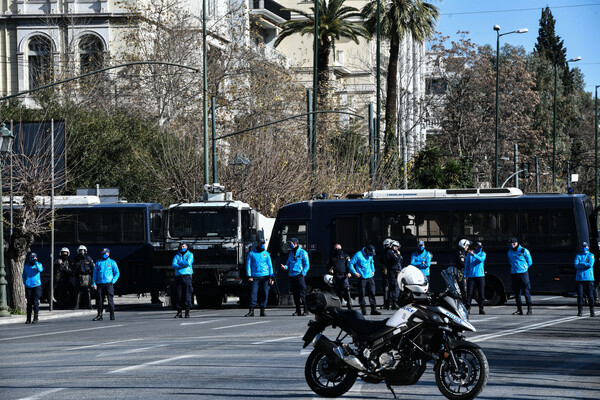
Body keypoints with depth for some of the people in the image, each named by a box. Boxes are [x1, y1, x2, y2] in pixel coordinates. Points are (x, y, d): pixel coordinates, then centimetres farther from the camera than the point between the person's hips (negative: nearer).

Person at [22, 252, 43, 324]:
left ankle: (35, 318, -1)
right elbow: (23, 275, 20)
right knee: (29, 303, 3)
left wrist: (36, 262, -21)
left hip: (36, 286, -2)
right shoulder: (26, 266, 11)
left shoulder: (38, 265, 3)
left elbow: (40, 270, -20)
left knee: (35, 302, -7)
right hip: (28, 286, 3)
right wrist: (25, 283, 9)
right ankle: (28, 319, 7)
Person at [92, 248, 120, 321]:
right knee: (100, 300, 1)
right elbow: (95, 273, 14)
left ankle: (112, 315, 1)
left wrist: (113, 281, -5)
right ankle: (99, 315, 6)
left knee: (110, 299, -6)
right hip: (100, 284, 3)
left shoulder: (112, 262, 8)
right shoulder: (98, 262, 15)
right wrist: (94, 283, 4)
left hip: (109, 283, -3)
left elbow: (117, 273, 9)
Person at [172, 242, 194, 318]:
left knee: (187, 294, -9)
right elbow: (173, 265, 2)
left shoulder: (190, 255, 12)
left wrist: (179, 263, 2)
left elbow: (188, 263, -6)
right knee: (179, 294, -2)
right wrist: (183, 265, -9)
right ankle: (179, 312, -1)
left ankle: (187, 311, -8)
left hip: (187, 275, -3)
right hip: (178, 277, 3)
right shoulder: (177, 256, 18)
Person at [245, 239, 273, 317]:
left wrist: (272, 277, 2)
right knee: (253, 293, -10)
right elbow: (248, 265, 5)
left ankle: (262, 310, 3)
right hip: (255, 277, -2)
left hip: (265, 277, 2)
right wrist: (249, 276, -7)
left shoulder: (266, 254, 12)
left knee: (265, 293, -3)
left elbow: (270, 266, 11)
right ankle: (251, 311, -10)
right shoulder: (252, 253, 7)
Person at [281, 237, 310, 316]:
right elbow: (289, 264, 23)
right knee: (295, 294, 6)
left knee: (302, 293, -10)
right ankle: (298, 311, 10)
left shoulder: (302, 252, 0)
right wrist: (285, 267, 0)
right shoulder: (291, 253, 19)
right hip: (292, 276, 6)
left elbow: (307, 265, -2)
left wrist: (302, 273, -15)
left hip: (299, 275, -6)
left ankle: (305, 310, -8)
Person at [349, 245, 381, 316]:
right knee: (362, 294, -2)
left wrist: (373, 270, 20)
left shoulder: (370, 255, 13)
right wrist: (355, 273, -10)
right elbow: (350, 264, -4)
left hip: (370, 277, 5)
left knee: (372, 293, -2)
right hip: (362, 278, -5)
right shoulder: (358, 255, -7)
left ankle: (373, 309, -2)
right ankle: (363, 308, 7)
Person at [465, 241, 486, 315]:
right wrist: (465, 275, 5)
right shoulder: (469, 254, 10)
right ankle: (468, 308, 0)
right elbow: (466, 264, 12)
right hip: (471, 276, 0)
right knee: (469, 293, -5)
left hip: (480, 276, 0)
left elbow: (481, 259, -15)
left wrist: (473, 254, -27)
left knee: (481, 293, -2)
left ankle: (481, 308, 4)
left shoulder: (483, 254, 8)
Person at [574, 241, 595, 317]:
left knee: (590, 295, -4)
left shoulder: (591, 255, 7)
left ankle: (592, 312, 1)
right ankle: (580, 311, 5)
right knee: (580, 295, -2)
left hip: (589, 278, -2)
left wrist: (581, 263, -4)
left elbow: (590, 265, -9)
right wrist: (586, 265, -9)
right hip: (580, 278, 2)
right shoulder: (578, 256, 12)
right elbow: (576, 265, -3)